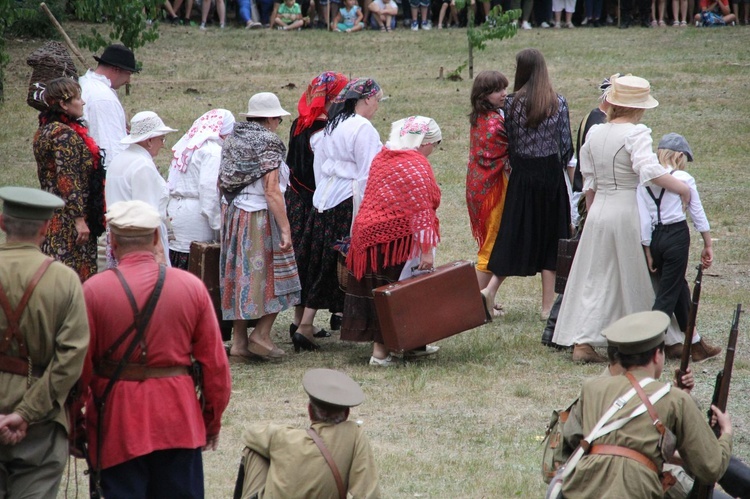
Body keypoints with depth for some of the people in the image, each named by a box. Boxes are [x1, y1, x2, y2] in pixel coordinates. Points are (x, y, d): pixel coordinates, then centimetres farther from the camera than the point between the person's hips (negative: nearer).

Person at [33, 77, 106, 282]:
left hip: (48, 213, 10)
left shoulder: (44, 131, 12)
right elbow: (68, 181, -22)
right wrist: (80, 219, -21)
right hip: (67, 219, -10)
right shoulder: (65, 135, -17)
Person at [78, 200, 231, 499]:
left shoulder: (93, 291, -8)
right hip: (178, 419, 2)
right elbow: (215, 365, 2)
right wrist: (212, 421, 15)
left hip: (117, 421, -2)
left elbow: (80, 367, -6)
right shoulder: (192, 287, -1)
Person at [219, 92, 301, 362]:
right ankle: (261, 334, -1)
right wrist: (285, 228, -18)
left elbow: (221, 183, 13)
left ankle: (239, 342, 11)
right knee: (273, 276, 4)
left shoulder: (233, 140, 9)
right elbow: (271, 190, -18)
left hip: (232, 215, 7)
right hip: (260, 218, -7)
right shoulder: (268, 144, -12)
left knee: (241, 278, 10)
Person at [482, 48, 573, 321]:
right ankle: (548, 305, 8)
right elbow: (567, 145, -2)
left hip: (522, 175, 0)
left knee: (515, 235, 8)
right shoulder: (558, 103, -5)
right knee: (549, 236, 6)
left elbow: (510, 143, 2)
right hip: (551, 172, 0)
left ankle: (490, 290, -6)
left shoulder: (513, 103, -5)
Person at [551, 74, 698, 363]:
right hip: (626, 208, -6)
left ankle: (581, 341, 0)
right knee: (633, 280, 7)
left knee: (594, 278, 8)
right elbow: (649, 170, -28)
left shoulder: (594, 134, 7)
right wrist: (682, 189, -22)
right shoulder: (635, 134, -12)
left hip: (598, 209, 6)